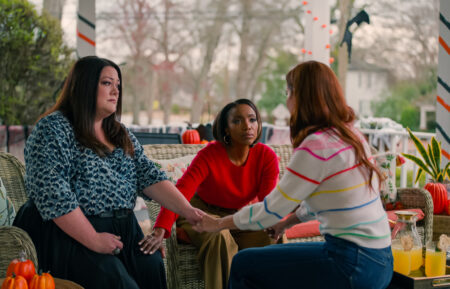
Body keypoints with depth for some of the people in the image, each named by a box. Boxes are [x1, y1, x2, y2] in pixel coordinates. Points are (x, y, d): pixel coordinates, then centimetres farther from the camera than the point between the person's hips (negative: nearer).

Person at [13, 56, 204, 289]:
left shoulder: (121, 134, 17)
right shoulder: (53, 129, -6)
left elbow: (149, 176, 7)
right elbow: (52, 195, -16)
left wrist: (187, 210, -7)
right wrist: (93, 241, -18)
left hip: (122, 231, 6)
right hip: (71, 233, -6)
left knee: (153, 268, -20)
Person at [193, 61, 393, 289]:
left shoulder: (316, 146, -17)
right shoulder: (352, 135, 10)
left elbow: (271, 209, -12)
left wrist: (219, 223, 2)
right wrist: (286, 221, 28)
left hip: (353, 265, -9)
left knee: (244, 265, -1)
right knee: (274, 256, 26)